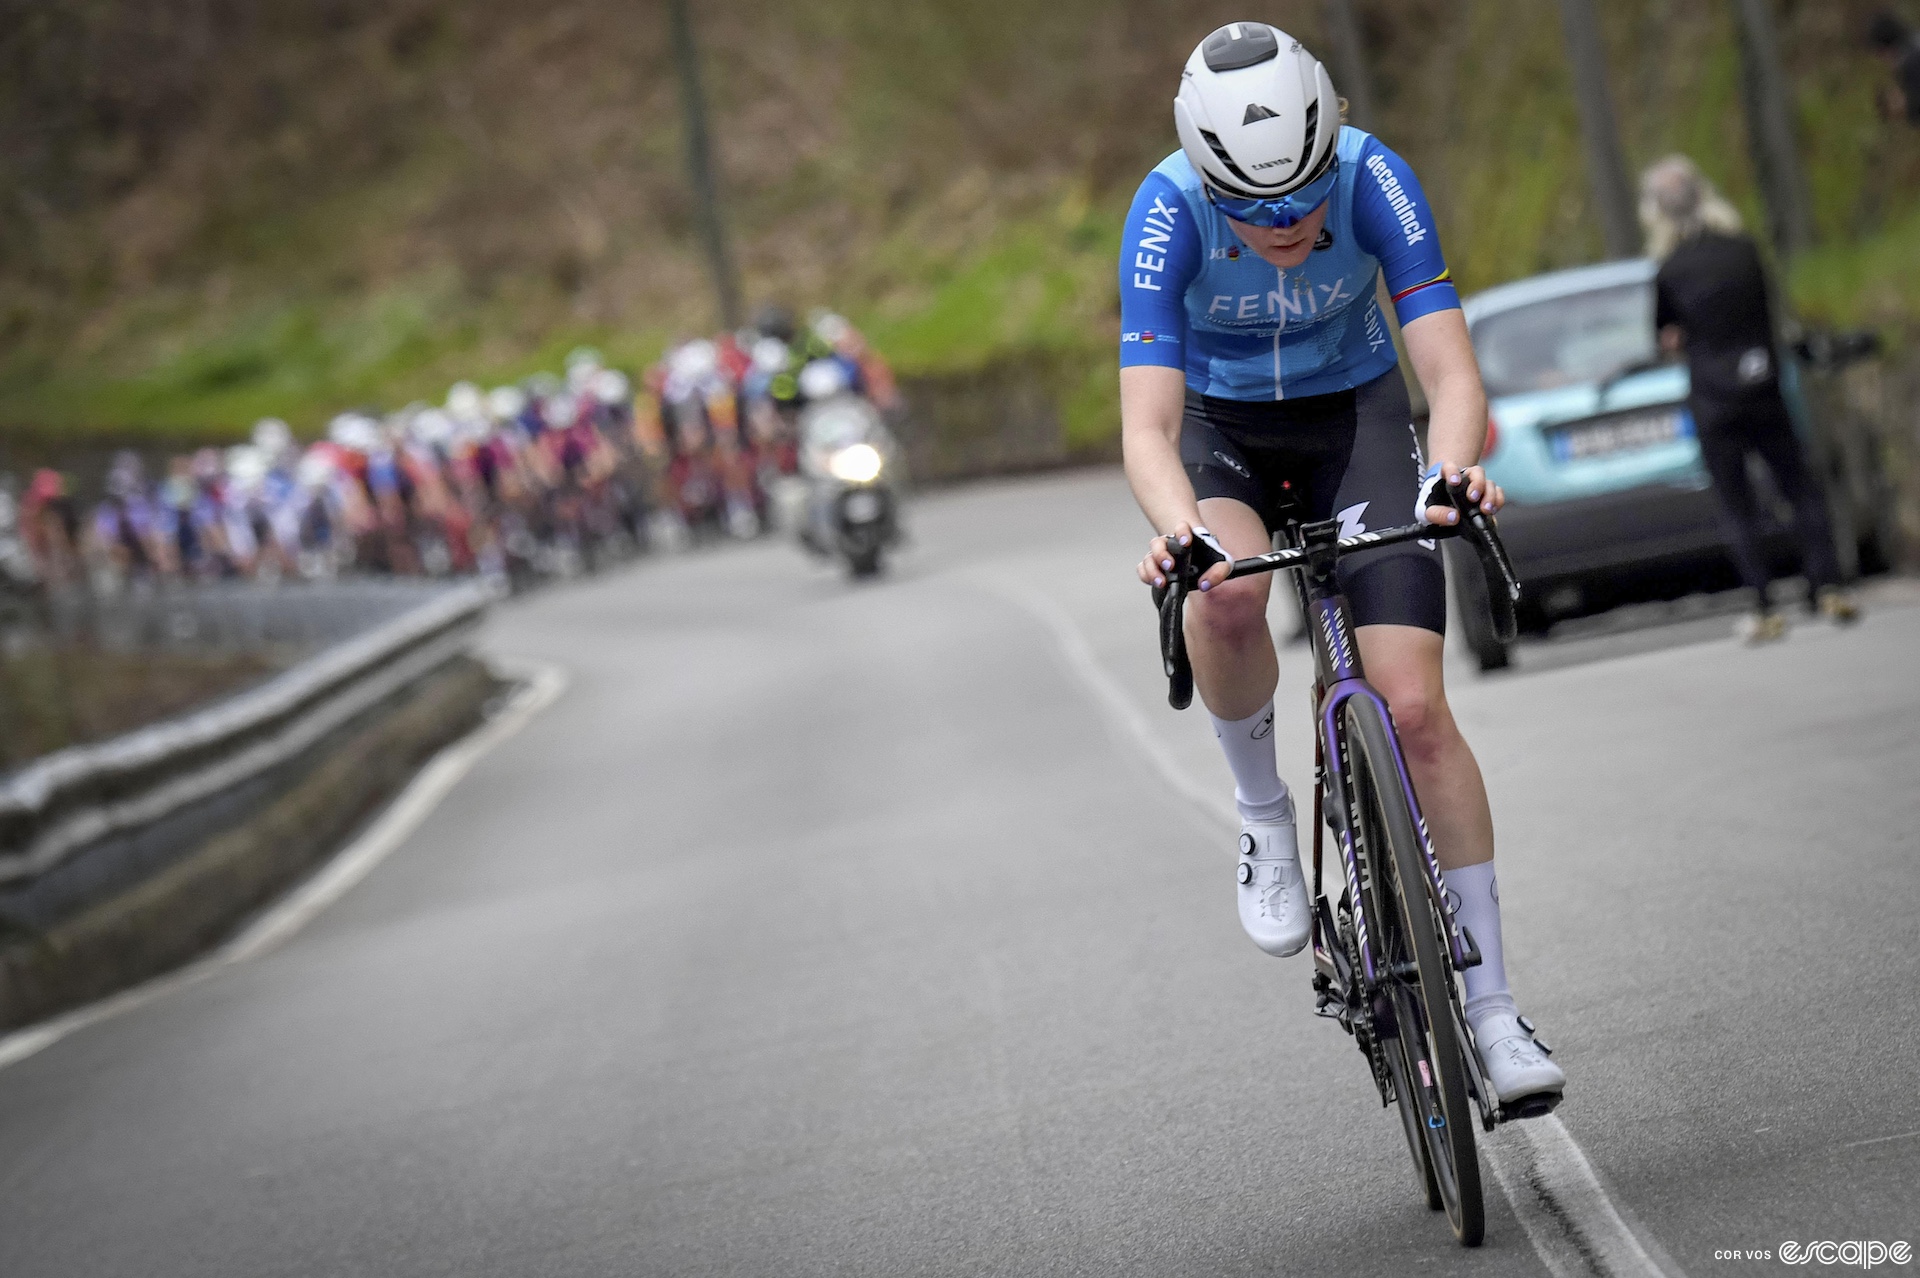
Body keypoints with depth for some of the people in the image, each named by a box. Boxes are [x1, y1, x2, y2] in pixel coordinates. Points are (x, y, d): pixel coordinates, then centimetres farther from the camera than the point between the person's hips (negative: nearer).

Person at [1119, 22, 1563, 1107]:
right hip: (1220, 424, 0)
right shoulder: (1169, 211, -30)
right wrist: (1180, 530, -56)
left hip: (1356, 414, 0)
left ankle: (1492, 1008, -4)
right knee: (1227, 597, -35)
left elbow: (1454, 372, -31)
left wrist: (1453, 467, -53)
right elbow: (1147, 425, -35)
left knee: (1416, 708, -13)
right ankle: (1265, 815, -6)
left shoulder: (1374, 178, -28)